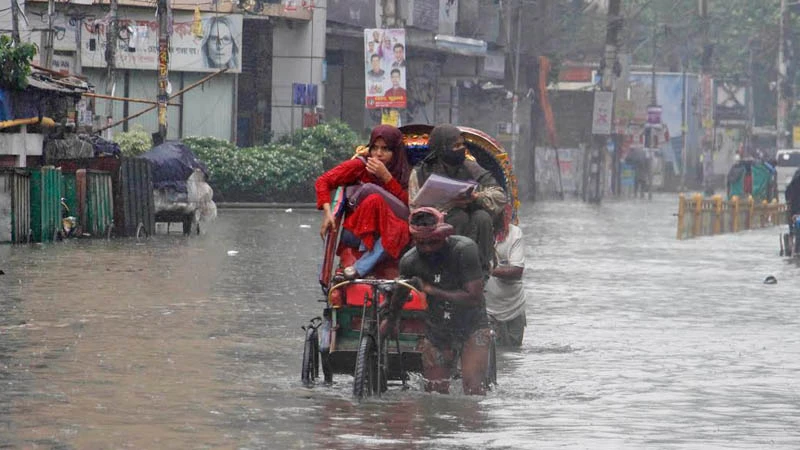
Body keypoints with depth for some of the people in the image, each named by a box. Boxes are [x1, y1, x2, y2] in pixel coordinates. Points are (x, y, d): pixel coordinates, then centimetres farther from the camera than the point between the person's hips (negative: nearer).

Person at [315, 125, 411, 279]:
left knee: (402, 228, -34)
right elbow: (323, 181, -2)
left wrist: (386, 177, -18)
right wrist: (327, 212, -16)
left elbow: (406, 203, -10)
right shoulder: (360, 166, -1)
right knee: (375, 199, -29)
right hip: (354, 234, -2)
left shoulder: (404, 174, 7)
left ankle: (359, 268, -38)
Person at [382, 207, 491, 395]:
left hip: (471, 325, -4)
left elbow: (473, 297, -24)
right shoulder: (410, 260, -9)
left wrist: (430, 290, -23)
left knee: (474, 390, -17)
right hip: (437, 330, 4)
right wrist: (390, 320, 31)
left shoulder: (464, 249, -21)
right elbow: (400, 294, 14)